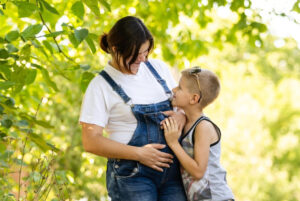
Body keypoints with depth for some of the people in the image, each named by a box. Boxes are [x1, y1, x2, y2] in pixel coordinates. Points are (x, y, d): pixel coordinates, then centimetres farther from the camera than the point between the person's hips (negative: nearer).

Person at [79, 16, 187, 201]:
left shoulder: (158, 68, 10)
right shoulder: (101, 86, -6)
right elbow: (91, 142, -11)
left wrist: (182, 116, -4)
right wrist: (139, 154, -17)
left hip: (172, 171, 5)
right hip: (131, 175, -5)